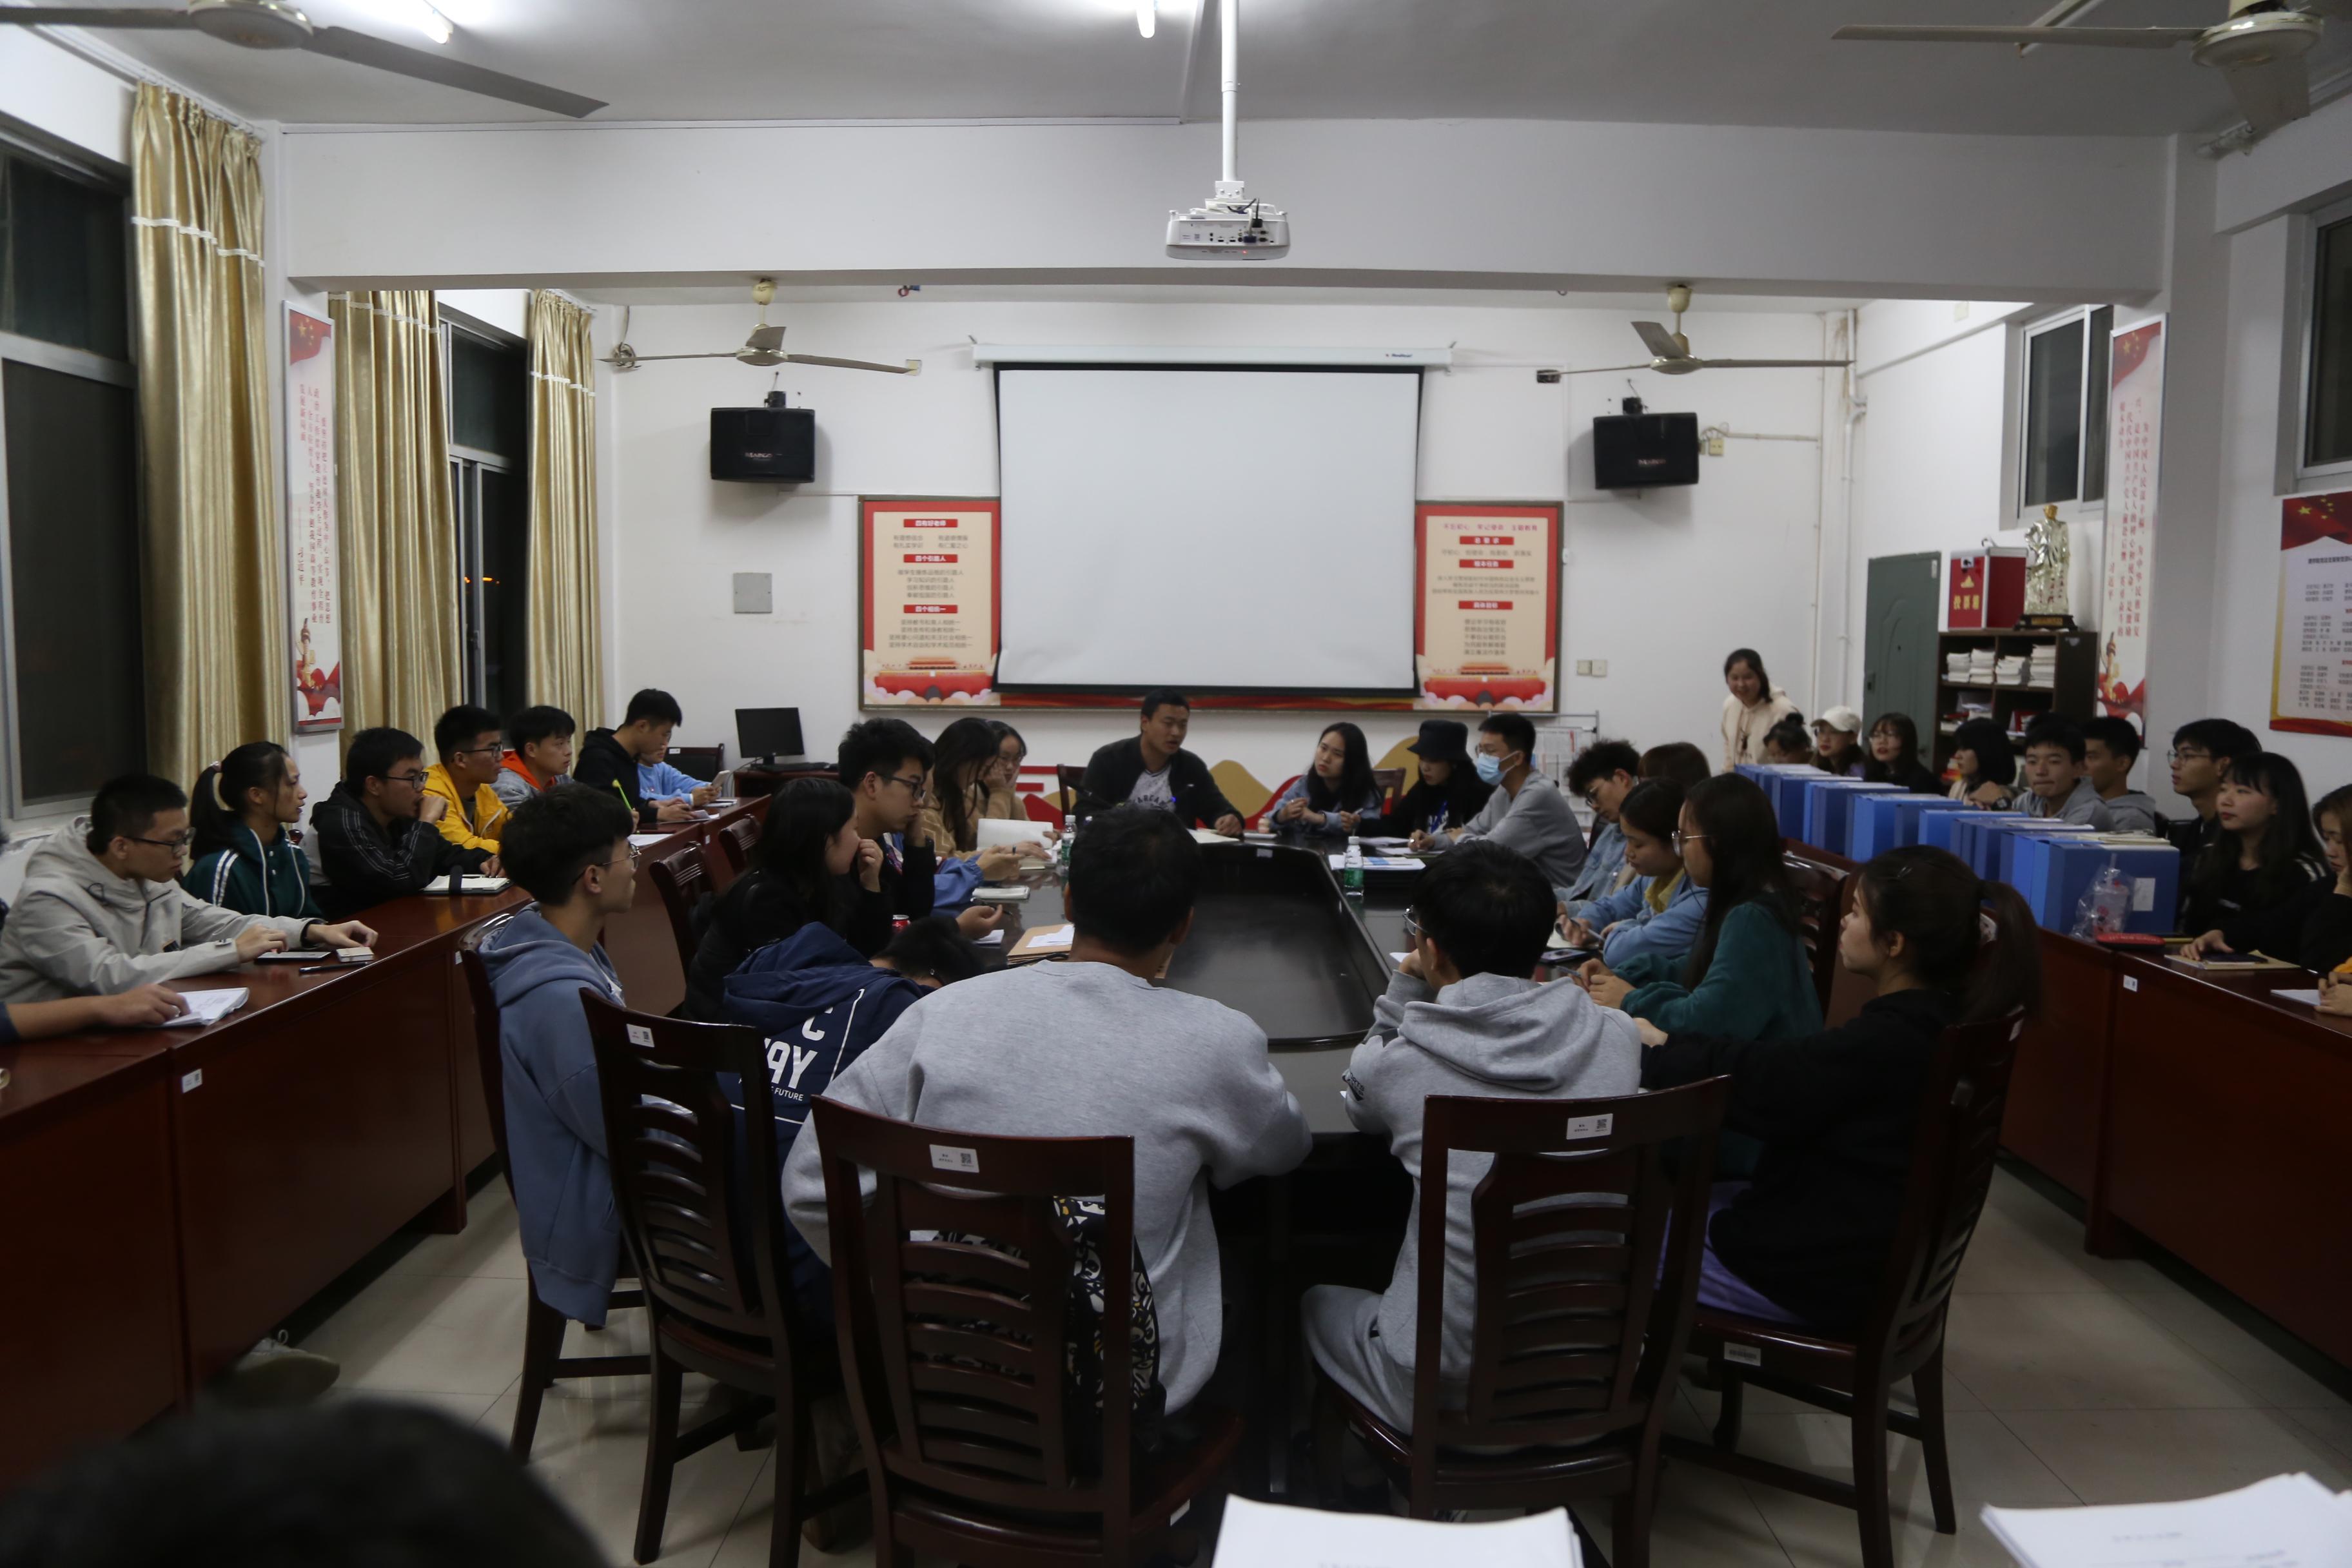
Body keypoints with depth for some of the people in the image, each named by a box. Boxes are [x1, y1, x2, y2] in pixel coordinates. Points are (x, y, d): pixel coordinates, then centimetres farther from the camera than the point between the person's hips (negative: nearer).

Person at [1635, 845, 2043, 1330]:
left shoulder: (1882, 1044, -29)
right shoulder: (1930, 1018, 1)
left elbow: (1756, 1086, -21)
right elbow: (1782, 1061, 5)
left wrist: (1657, 1052, -6)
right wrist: (1670, 1043, 2)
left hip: (1826, 1274, -10)